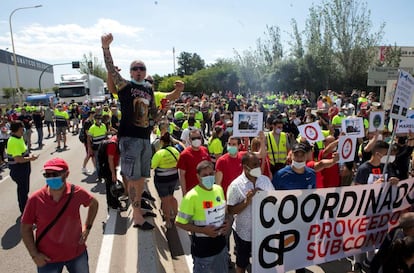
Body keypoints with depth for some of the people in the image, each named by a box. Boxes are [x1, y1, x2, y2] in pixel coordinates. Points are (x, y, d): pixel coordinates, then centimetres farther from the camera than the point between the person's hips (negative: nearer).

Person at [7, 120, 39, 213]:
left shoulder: (19, 138, 7)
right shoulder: (14, 142, -25)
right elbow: (18, 159, -30)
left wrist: (29, 155, 7)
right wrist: (31, 158, -20)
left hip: (23, 169, 10)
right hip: (18, 170, -10)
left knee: (24, 189, 23)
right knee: (23, 190, 4)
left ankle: (25, 207, 40)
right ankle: (24, 211, 19)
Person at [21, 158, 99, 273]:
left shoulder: (77, 192, -14)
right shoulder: (35, 199, -16)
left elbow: (94, 203, 6)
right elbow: (25, 228, -4)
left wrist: (87, 227, 0)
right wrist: (34, 254, -7)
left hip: (77, 253, 1)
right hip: (47, 258, -1)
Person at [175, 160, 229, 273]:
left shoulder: (219, 189, -4)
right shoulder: (192, 196, -23)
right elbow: (179, 222, -17)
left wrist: (226, 223, -5)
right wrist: (203, 230, -22)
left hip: (220, 244, 6)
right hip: (202, 248, -6)